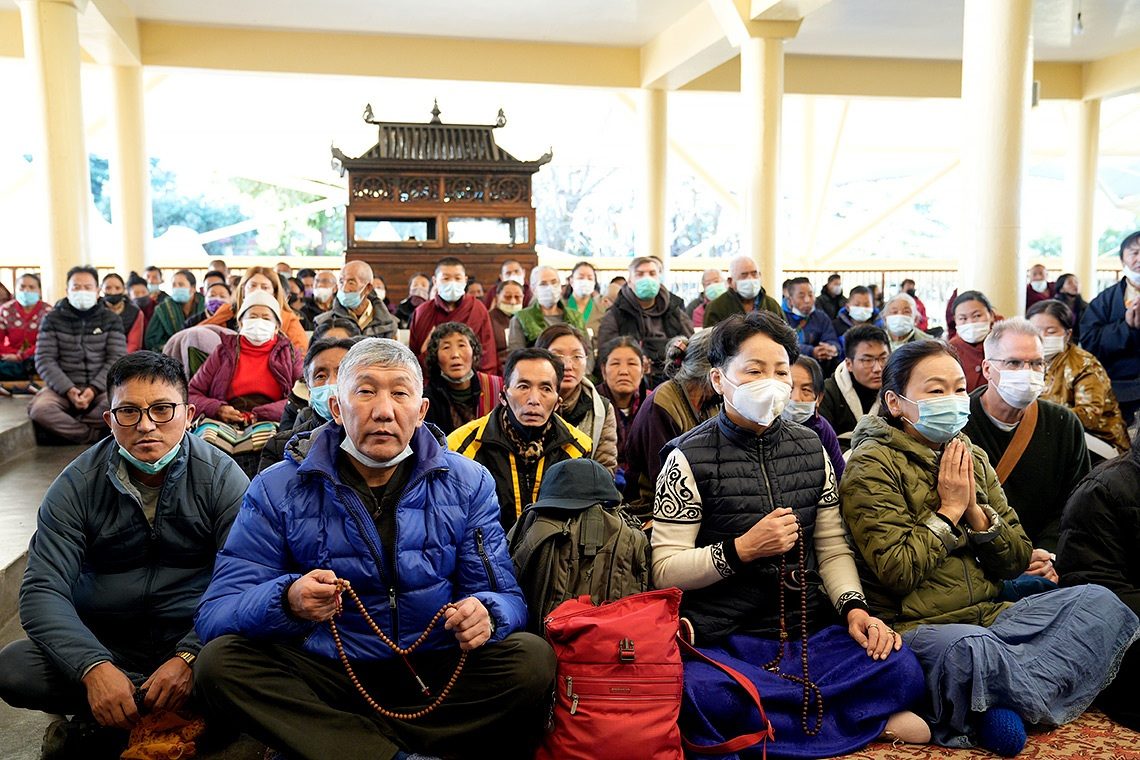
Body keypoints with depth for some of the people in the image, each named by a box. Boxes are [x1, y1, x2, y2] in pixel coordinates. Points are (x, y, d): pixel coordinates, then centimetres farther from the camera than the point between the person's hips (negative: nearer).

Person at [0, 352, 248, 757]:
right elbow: (43, 591, -10)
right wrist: (94, 667, -27)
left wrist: (188, 657, -28)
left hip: (193, 642, -1)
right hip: (104, 643, 2)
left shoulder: (221, 477, -7)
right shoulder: (77, 485, -3)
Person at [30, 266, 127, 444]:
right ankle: (97, 436, -19)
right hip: (62, 387, 0)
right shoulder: (53, 319, 9)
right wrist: (68, 390, -17)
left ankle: (65, 427, -14)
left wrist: (94, 389, -17)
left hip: (101, 387, 0)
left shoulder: (111, 320, 8)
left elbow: (117, 359, -1)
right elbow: (44, 360, -1)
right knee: (39, 409, -32)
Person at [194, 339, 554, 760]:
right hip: (326, 675, 0)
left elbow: (505, 598, 1)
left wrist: (484, 612, -25)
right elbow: (215, 613, -8)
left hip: (436, 675, 1)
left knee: (534, 658, -24)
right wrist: (288, 601, -30)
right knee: (219, 661, -23)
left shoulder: (467, 484, 1)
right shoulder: (277, 491, -2)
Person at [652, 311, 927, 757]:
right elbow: (665, 570, -8)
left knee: (900, 669, -21)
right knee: (704, 694, -34)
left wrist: (854, 608, -6)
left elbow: (833, 548, 12)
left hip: (810, 630, 4)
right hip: (723, 640, -3)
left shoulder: (810, 449, 10)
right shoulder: (689, 459, -6)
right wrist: (743, 549, -19)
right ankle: (854, 715, -14)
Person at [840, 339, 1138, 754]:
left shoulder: (972, 457, 13)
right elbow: (897, 572, -17)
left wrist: (975, 511, -6)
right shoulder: (872, 466, -8)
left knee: (1098, 600, -9)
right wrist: (949, 510, -10)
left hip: (989, 615, 8)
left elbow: (1017, 561, 11)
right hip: (915, 625, -7)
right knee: (971, 649, -38)